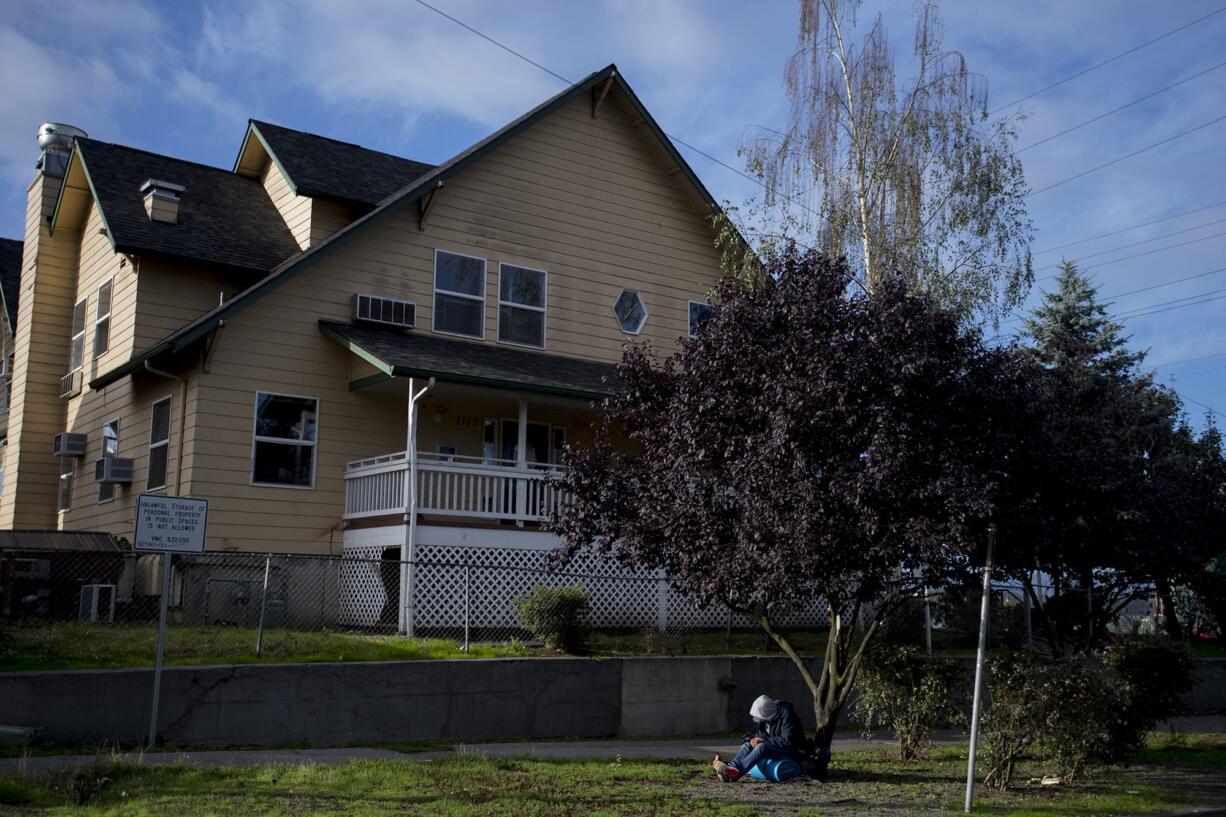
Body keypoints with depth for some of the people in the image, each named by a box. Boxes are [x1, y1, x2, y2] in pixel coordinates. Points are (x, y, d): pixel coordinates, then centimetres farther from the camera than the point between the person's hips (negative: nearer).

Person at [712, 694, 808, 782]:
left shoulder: (786, 715, -20)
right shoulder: (766, 718, 4)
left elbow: (787, 740, -27)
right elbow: (761, 734, 15)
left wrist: (764, 741, -25)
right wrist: (753, 738, -10)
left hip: (794, 752, -8)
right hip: (778, 749, 8)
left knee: (761, 747, -31)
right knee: (747, 745, -10)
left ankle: (736, 773, -42)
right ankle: (732, 768, -33)